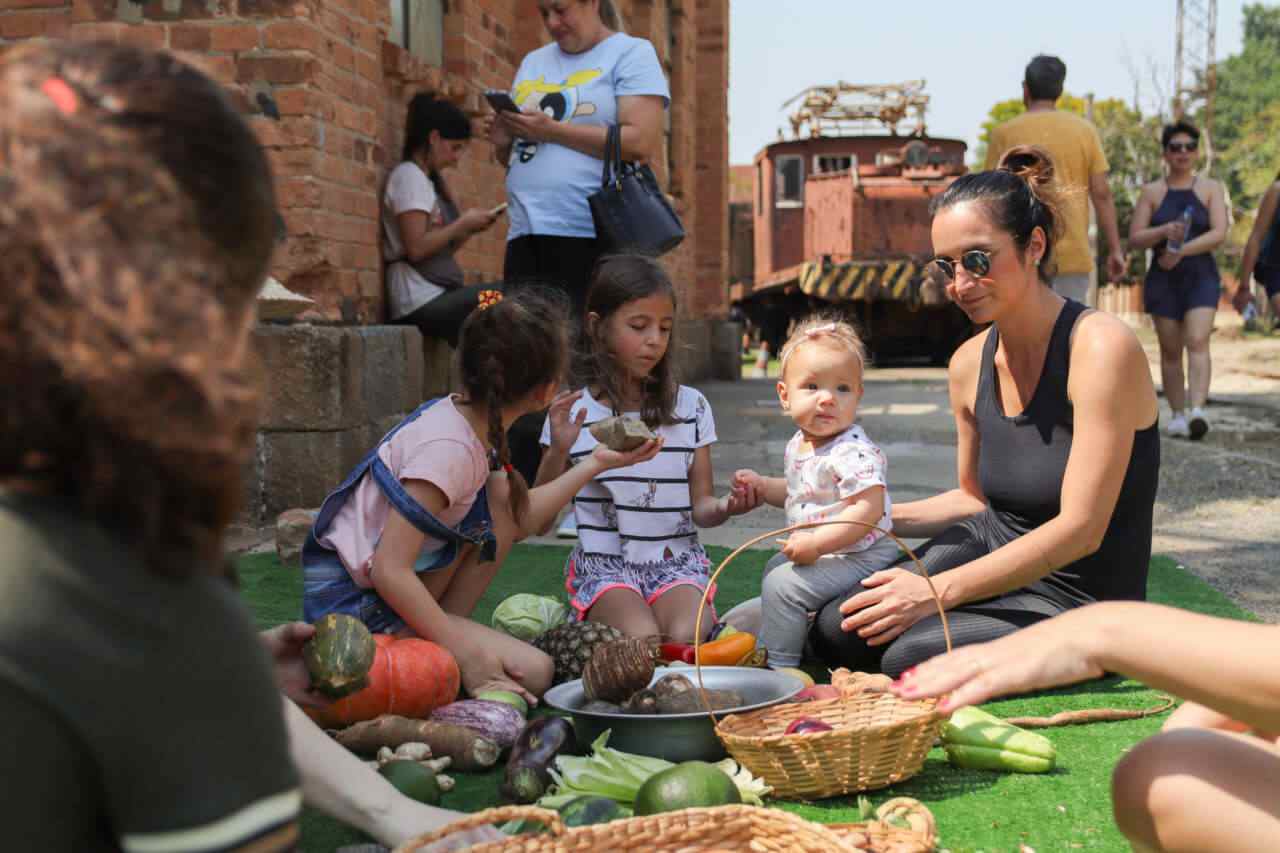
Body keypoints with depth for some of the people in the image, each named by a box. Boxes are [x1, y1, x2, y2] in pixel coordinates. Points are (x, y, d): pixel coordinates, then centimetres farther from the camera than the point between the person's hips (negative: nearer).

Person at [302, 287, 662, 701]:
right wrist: (464, 654, -24)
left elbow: (519, 517, 8)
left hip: (396, 586, 9)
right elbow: (389, 570, -28)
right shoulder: (450, 449, -26)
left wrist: (597, 463, 12)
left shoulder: (465, 418, 0)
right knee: (531, 671, -18)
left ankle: (444, 630, 4)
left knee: (505, 494, 4)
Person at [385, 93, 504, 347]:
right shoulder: (409, 175, -7)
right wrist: (463, 223, -7)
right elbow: (417, 248, -17)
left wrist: (469, 229, 3)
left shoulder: (428, 180, 21)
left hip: (436, 297, 9)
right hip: (422, 302, -9)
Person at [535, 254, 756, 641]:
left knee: (685, 639, -27)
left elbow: (699, 507, 7)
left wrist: (724, 507, -17)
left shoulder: (691, 407, 5)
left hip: (677, 562, 2)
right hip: (604, 565, -1)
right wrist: (557, 452, -15)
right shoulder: (571, 412, 0)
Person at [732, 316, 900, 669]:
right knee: (775, 567, 28)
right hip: (821, 553, 10)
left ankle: (779, 664, -5)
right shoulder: (798, 445, 3)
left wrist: (817, 543, -33)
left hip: (859, 555, -10)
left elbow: (868, 510, -33)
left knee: (783, 584, -19)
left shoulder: (853, 452, -27)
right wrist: (761, 486, 5)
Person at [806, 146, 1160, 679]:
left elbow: (1080, 528, -23)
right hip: (994, 552, 6)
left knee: (910, 654, -28)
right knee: (835, 633, -11)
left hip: (1076, 606, -6)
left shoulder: (1101, 347, -20)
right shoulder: (969, 364, 2)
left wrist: (939, 590, -25)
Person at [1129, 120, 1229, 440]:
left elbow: (1219, 233, -8)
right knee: (1170, 350, 3)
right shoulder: (1152, 192, 6)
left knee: (1197, 342, -17)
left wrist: (1181, 250, -20)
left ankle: (1197, 411, -29)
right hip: (1163, 279, 1)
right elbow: (1134, 239, 0)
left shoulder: (1211, 189, 4)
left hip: (1201, 277, -1)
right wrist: (1163, 232, -19)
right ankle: (1177, 415, 11)